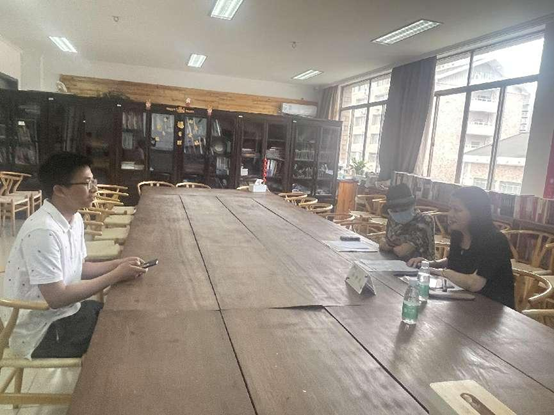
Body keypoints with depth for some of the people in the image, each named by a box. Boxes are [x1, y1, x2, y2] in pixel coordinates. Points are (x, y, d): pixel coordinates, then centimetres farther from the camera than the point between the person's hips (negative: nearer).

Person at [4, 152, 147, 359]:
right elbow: (56, 297, -26)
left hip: (65, 312, 8)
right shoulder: (43, 231, -28)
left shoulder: (75, 219, 1)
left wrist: (119, 264, -4)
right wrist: (115, 276, -22)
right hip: (41, 331, -8)